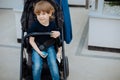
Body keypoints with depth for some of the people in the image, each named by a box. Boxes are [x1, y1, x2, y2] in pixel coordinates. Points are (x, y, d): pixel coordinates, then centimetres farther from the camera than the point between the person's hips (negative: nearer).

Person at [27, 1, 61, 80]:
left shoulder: (52, 24, -8)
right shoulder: (35, 25, -15)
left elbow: (57, 33, 10)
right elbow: (31, 40, -8)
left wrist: (57, 33, -17)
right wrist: (39, 51, -16)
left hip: (49, 47, 2)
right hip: (37, 47, -2)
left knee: (53, 64, -18)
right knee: (37, 66, -20)